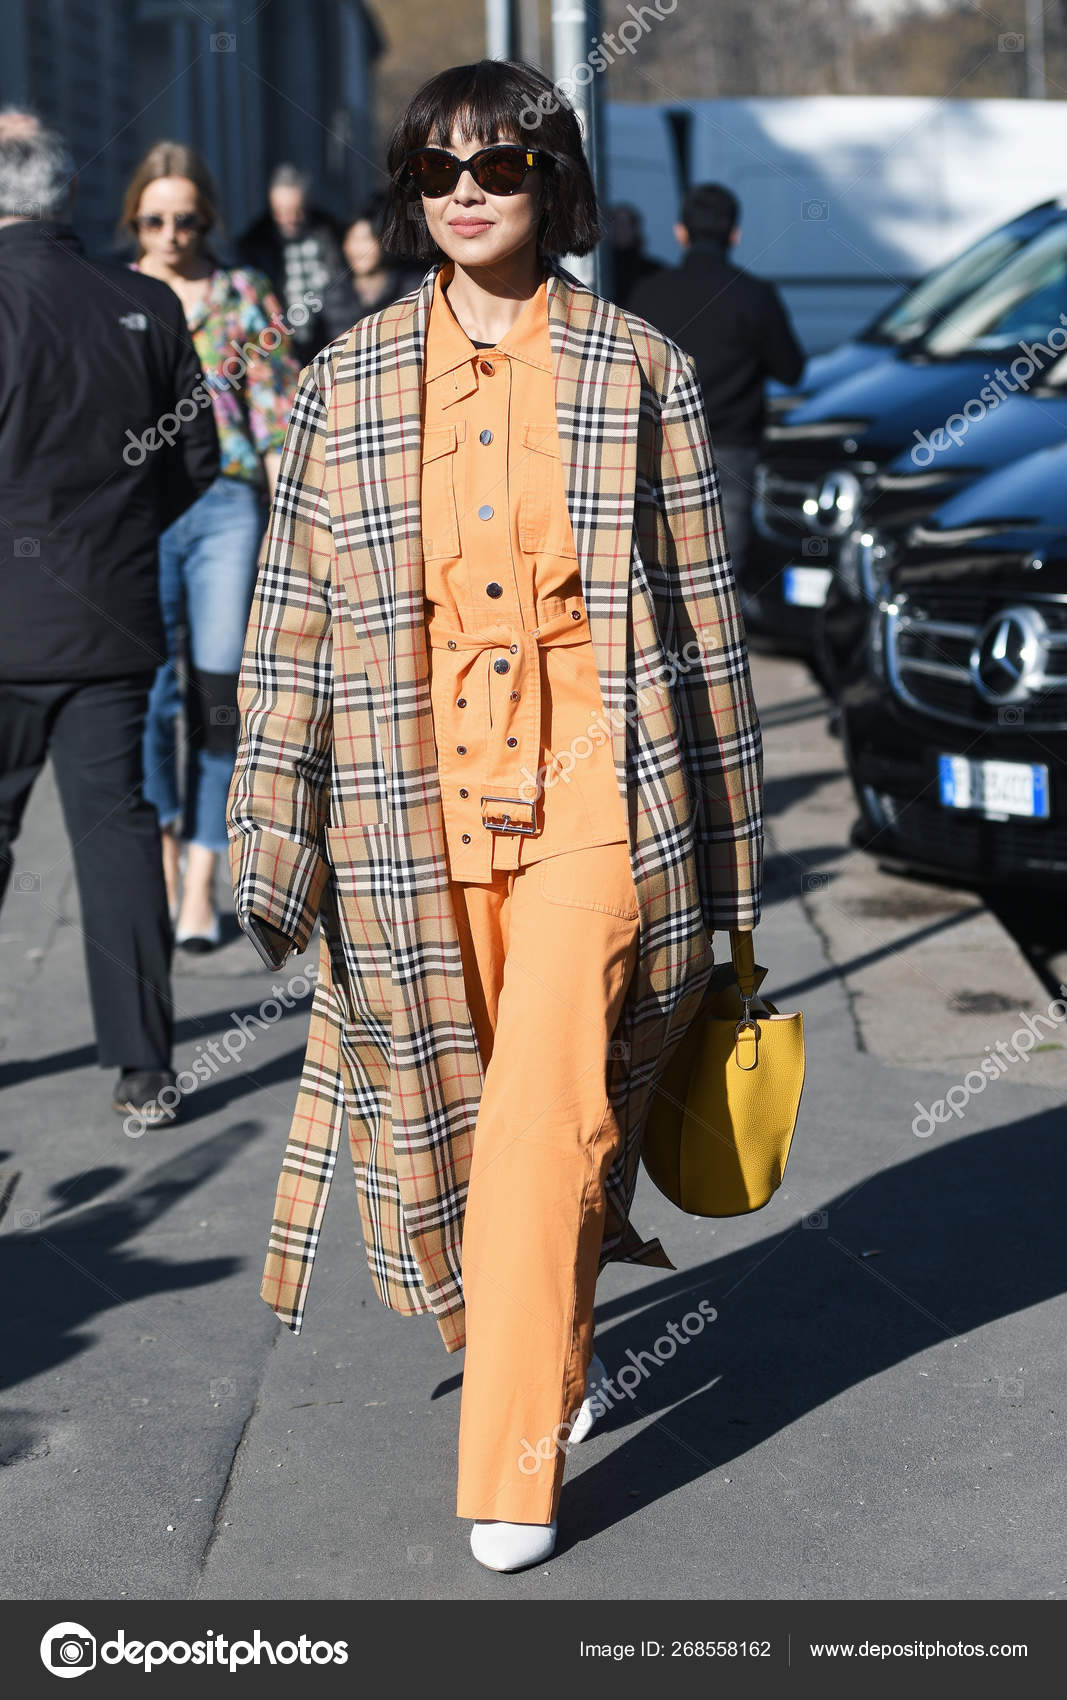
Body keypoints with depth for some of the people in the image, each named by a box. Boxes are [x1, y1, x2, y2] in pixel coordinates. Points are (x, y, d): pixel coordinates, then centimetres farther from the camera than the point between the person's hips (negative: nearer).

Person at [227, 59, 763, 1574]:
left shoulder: (641, 374, 4)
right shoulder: (348, 385, 7)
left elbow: (702, 613, 7)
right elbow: (293, 624, 7)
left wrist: (718, 852, 7)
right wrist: (275, 850, 3)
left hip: (591, 797, -2)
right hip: (416, 814, 3)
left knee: (545, 1128, -10)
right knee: (444, 1125, 11)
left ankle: (512, 1474, -1)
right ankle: (547, 1363, 38)